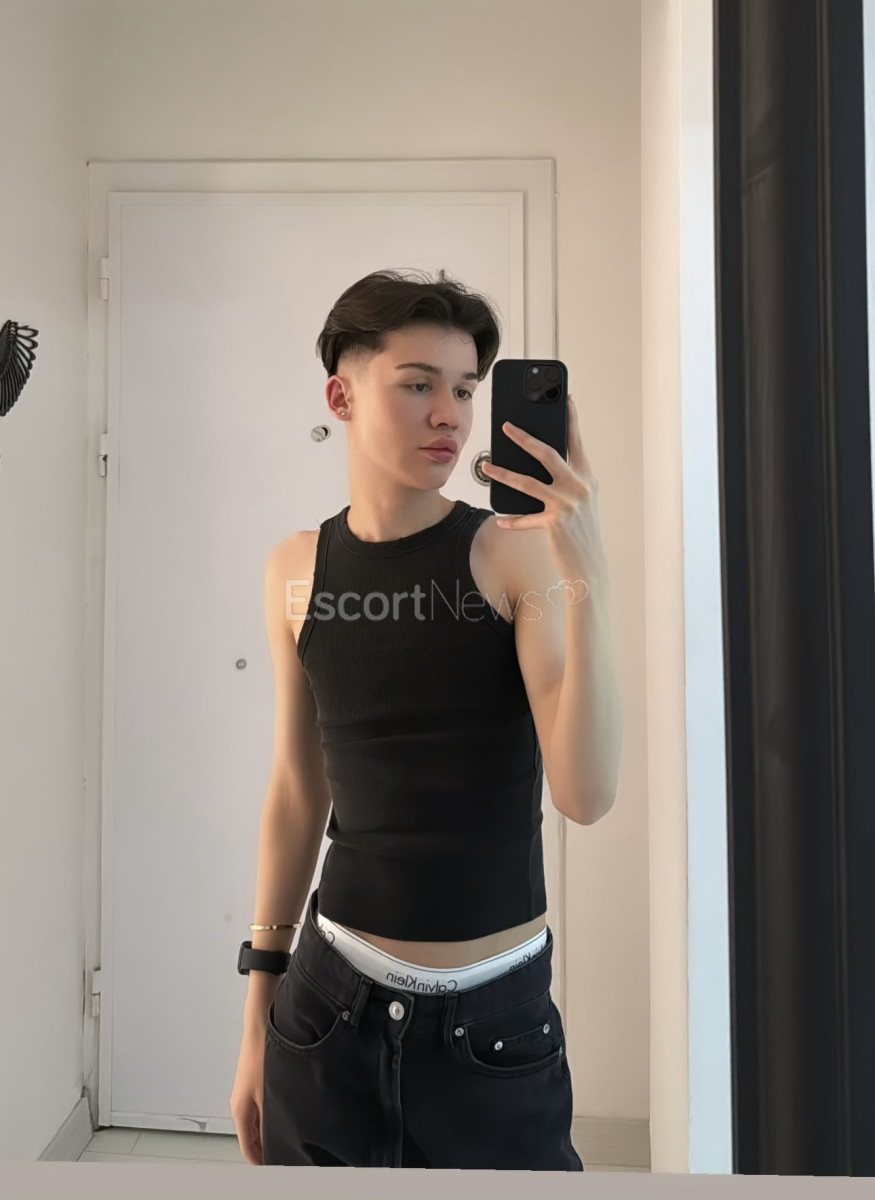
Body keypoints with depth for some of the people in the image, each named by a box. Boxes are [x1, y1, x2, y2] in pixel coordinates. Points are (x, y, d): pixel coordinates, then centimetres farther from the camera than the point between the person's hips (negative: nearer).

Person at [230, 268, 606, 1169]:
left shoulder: (511, 556, -10)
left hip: (496, 1017, -2)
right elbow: (298, 791, 5)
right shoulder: (297, 571, -1)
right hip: (332, 1003, 2)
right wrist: (258, 1012, 10)